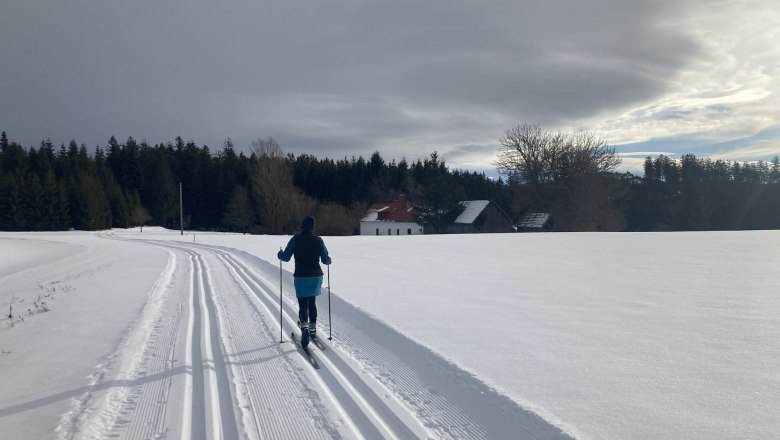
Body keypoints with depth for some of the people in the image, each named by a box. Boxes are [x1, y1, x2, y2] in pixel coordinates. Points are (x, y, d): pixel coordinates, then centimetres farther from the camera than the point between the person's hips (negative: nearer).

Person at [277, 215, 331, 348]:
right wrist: (329, 260, 22)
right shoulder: (318, 240, -3)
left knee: (303, 304, -2)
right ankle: (313, 328, 26)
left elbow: (286, 257, -5)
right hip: (316, 276, 2)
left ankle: (305, 328, -24)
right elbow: (325, 259, -2)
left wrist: (280, 254, 17)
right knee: (312, 303, 20)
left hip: (301, 277, -2)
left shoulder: (295, 239, -6)